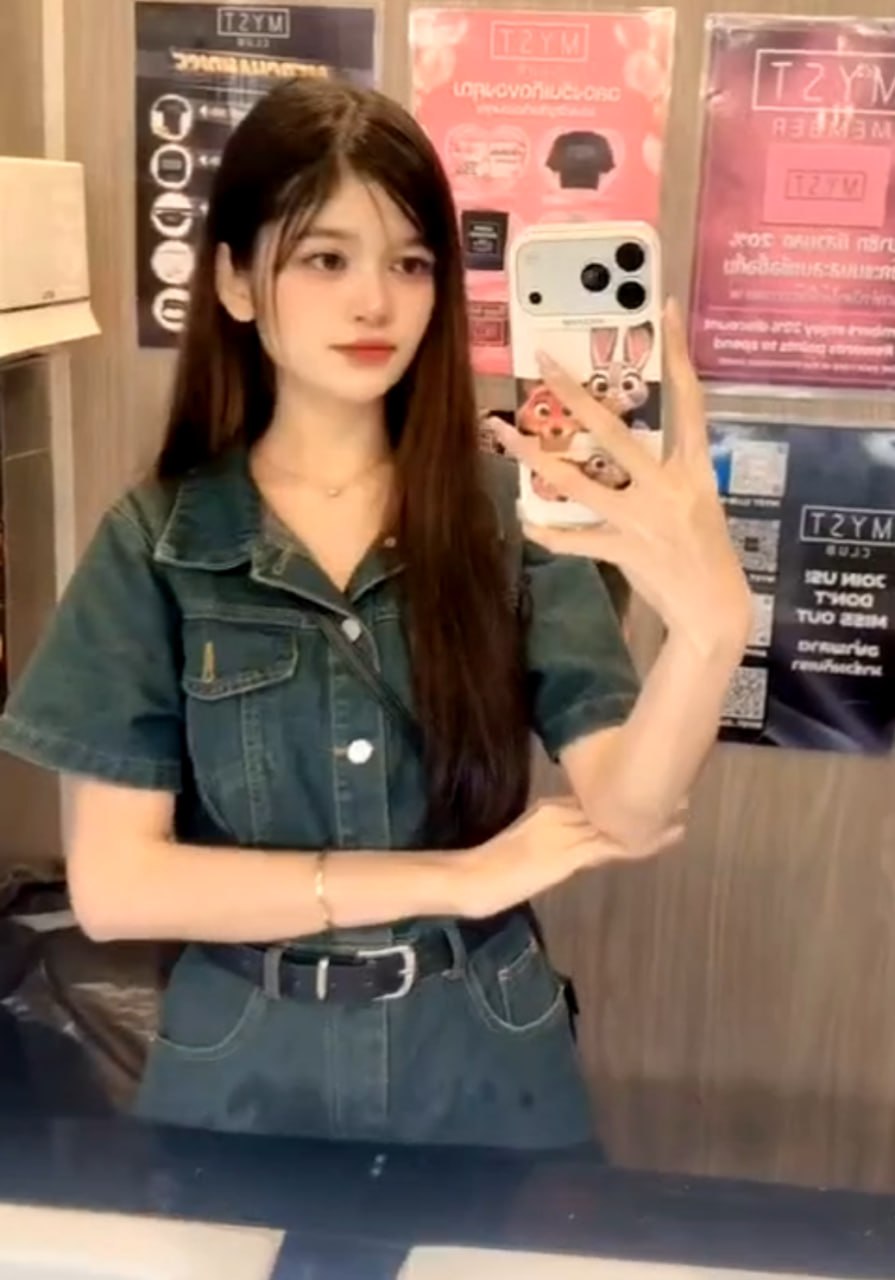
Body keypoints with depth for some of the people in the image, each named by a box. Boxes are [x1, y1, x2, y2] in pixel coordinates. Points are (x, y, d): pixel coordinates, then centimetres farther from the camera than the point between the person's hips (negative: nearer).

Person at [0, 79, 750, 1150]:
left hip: (485, 1062, 1)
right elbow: (113, 884, -13)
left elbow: (626, 815, -19)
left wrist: (710, 626, -40)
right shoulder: (156, 543, -8)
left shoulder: (509, 510, -8)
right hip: (244, 1069, 0)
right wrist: (450, 879, -16)